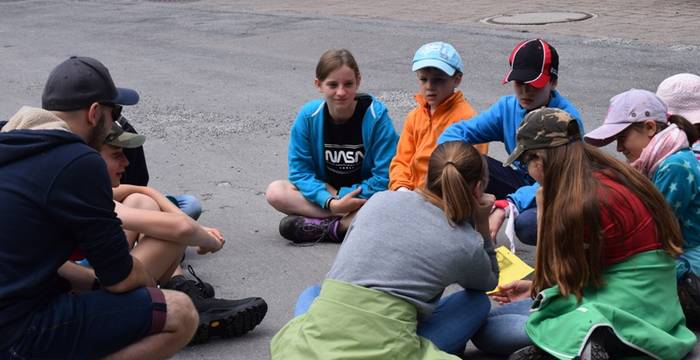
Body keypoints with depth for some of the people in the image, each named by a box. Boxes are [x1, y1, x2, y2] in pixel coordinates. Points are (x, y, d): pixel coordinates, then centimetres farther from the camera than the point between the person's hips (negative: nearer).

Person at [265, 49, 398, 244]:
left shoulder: (376, 115, -17)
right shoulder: (308, 116, -11)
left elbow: (385, 177, -16)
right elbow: (300, 171, -9)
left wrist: (339, 196, -18)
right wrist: (331, 202, -24)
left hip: (366, 196, -3)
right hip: (326, 193, 3)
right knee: (275, 192, -21)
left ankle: (322, 226, -24)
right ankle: (349, 221, -23)